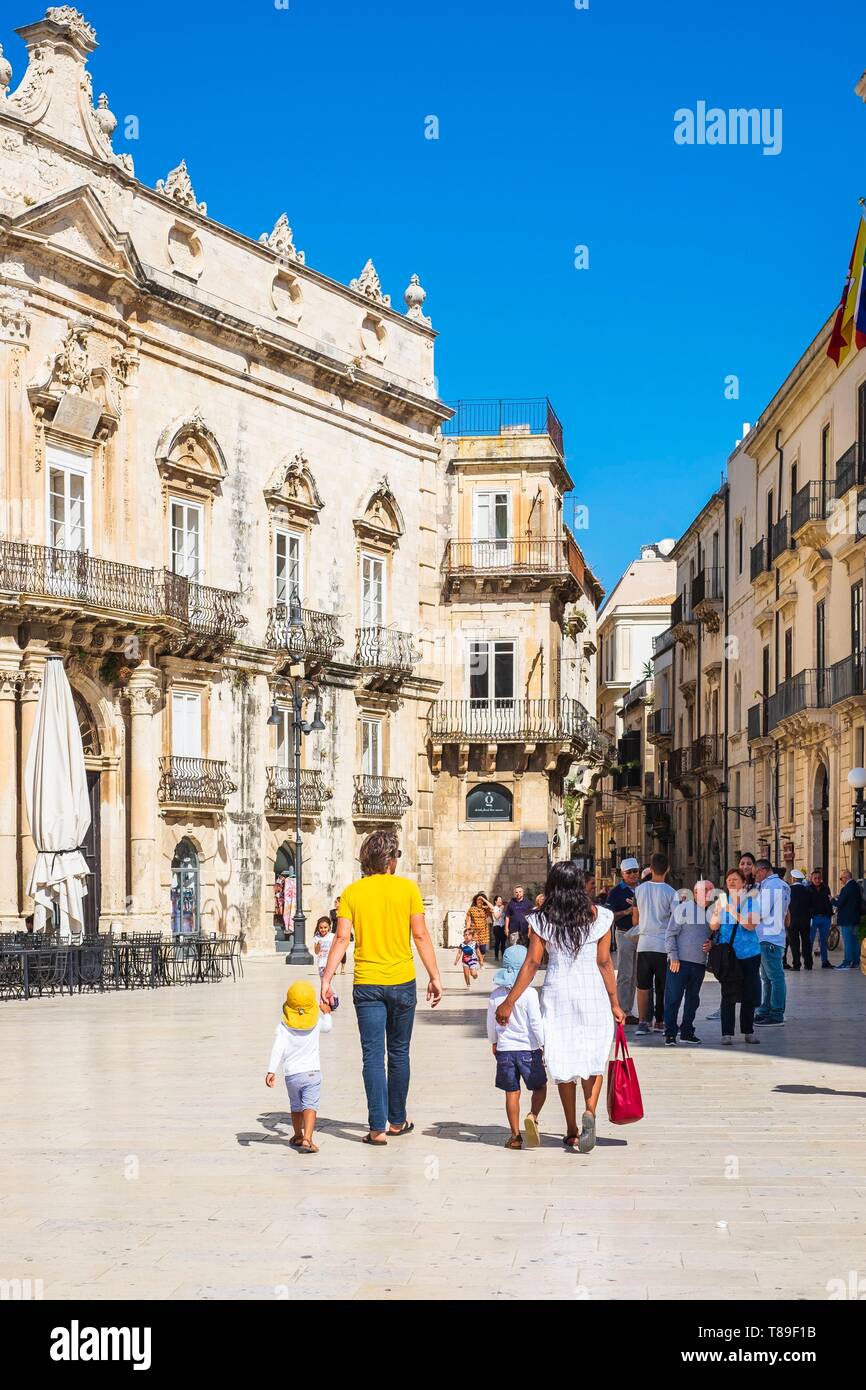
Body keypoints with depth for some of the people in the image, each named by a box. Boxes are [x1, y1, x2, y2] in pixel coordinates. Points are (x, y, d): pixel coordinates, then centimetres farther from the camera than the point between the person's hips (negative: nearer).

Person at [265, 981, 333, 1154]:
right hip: (312, 1073, -1)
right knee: (310, 1106, -9)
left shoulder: (283, 1027, -6)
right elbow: (328, 1027, 23)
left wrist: (271, 1071, -17)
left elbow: (277, 1050, -15)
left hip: (291, 1075, 1)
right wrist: (326, 1012, 41)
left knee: (296, 1106, 21)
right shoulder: (316, 1023, 0)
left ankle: (298, 1136, 35)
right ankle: (307, 1139, -26)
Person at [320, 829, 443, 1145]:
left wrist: (326, 979, -3)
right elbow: (421, 936, -4)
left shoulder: (353, 891, 0)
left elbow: (341, 939, -5)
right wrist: (434, 977, 3)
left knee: (373, 1056, 1)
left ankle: (378, 1128, -3)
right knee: (398, 1053, 14)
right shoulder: (407, 888, -3)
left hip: (366, 983, 0)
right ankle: (397, 1121, 25)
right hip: (402, 982, 0)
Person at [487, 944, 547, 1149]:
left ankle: (515, 1136, 9)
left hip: (504, 1050, 3)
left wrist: (494, 1043, 25)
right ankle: (533, 1116, -11)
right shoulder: (529, 993, -12)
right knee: (540, 1086, 14)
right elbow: (536, 1023, -11)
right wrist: (543, 1045, 0)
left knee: (512, 1092, 8)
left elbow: (491, 1024, 10)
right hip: (528, 1048, -3)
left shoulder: (495, 994, 1)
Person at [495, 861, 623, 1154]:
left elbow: (531, 965, -4)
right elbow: (605, 963, -1)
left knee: (564, 1062, 9)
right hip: (593, 994, 0)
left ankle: (572, 1132, 13)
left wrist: (509, 1002, 2)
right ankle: (590, 1111, -14)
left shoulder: (542, 920, -3)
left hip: (557, 993, 0)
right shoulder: (598, 917, -2)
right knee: (594, 1057, 11)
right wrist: (614, 1003, 7)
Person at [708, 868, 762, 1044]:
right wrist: (719, 911, -18)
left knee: (749, 993, 7)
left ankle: (748, 1031, 21)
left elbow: (751, 925, -11)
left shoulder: (751, 901, 2)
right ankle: (727, 1033, -2)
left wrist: (734, 912, -20)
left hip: (749, 953, 1)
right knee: (728, 994, -4)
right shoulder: (721, 901, 5)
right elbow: (713, 927, -2)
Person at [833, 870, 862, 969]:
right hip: (855, 918, 9)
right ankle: (855, 962, 16)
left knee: (847, 941, -5)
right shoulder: (857, 886, 8)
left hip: (846, 919, -9)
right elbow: (860, 902, 16)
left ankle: (847, 963, -4)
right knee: (855, 940, 12)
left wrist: (832, 900, 0)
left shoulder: (846, 888, -20)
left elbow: (839, 903, -18)